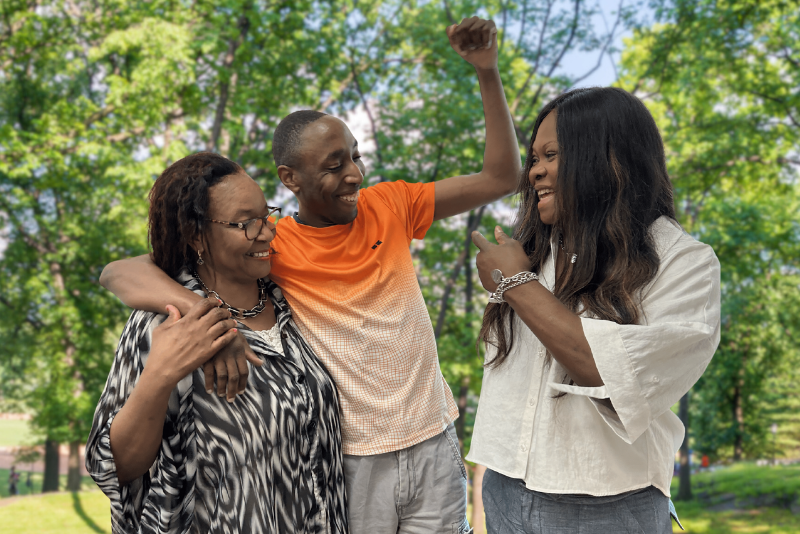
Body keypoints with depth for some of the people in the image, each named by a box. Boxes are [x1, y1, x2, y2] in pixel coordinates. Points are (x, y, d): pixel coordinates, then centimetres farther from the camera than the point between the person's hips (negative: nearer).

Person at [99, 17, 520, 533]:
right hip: (349, 462, -3)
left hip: (435, 445, 4)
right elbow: (121, 273, -17)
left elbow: (501, 177, 3)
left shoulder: (390, 208, 0)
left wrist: (488, 71, -7)